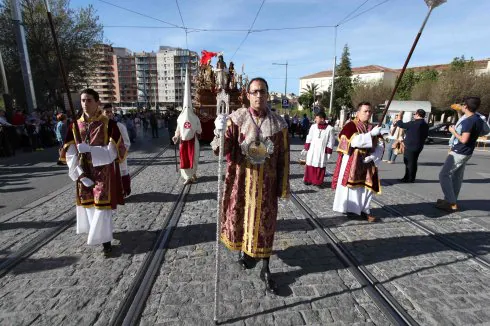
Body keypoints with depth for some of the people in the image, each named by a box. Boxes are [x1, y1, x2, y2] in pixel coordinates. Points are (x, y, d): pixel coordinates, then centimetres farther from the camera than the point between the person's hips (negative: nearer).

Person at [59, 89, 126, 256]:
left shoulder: (108, 124, -9)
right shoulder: (75, 125, 3)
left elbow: (113, 151, -14)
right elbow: (69, 154, 1)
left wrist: (89, 149, -25)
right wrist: (80, 174, -9)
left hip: (104, 172, -4)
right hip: (83, 172, 4)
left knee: (102, 205, -2)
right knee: (87, 203, 15)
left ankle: (105, 239, 13)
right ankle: (95, 229, 39)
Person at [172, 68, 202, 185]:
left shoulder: (194, 117, -1)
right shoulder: (180, 117, 3)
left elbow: (199, 129, 2)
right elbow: (178, 129, 5)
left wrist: (197, 131, -15)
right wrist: (176, 136, -5)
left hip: (193, 141, -1)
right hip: (183, 141, 2)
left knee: (193, 157, 6)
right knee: (184, 158, 2)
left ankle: (193, 174, 24)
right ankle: (188, 177, 12)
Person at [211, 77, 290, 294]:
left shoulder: (278, 123, -2)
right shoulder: (236, 118, -5)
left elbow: (283, 157, 2)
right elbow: (223, 150, -12)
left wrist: (284, 187, 3)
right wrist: (220, 134, -34)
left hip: (266, 183, 1)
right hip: (241, 180, 0)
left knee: (265, 223, 8)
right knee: (239, 216, 14)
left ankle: (266, 270, 25)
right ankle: (243, 248, 45)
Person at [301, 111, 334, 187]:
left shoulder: (329, 128, -7)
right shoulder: (313, 126, 1)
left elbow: (330, 142, -3)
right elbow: (309, 138, 6)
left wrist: (328, 152, -5)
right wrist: (305, 148, 5)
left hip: (322, 151, -2)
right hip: (312, 149, 2)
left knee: (320, 166, 4)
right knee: (310, 165, 5)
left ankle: (318, 182, 15)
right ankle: (308, 180, 17)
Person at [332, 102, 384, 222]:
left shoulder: (373, 128, 12)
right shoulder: (350, 125, -6)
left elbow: (380, 145, 4)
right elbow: (354, 141, -22)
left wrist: (372, 156, -13)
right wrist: (371, 134, -23)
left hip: (367, 163, 6)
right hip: (351, 162, -6)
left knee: (367, 186, 7)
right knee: (350, 185, 1)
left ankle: (364, 210, 19)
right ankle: (346, 209, 13)